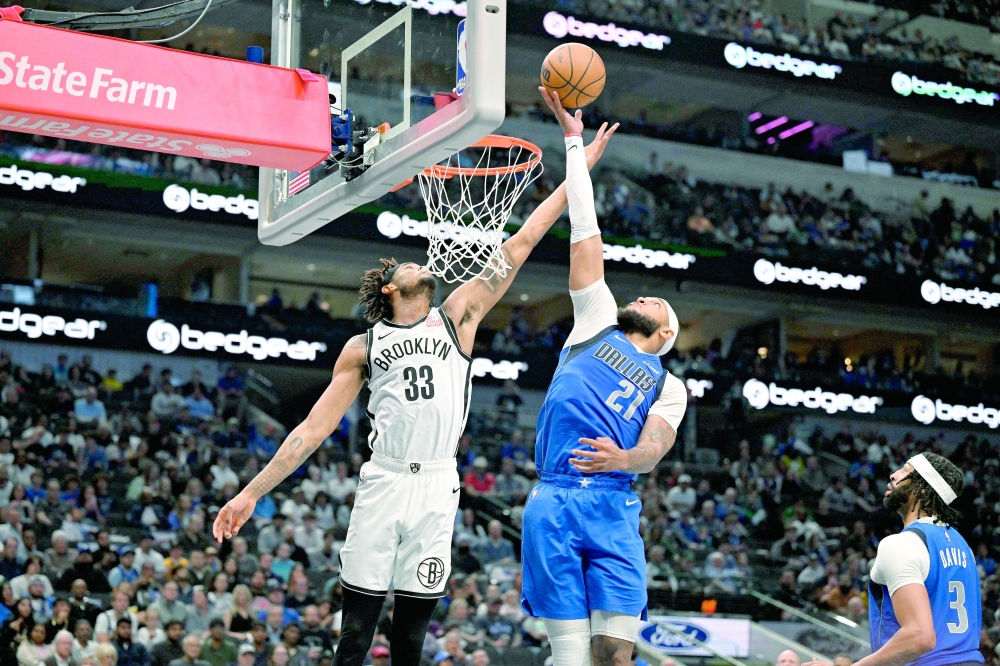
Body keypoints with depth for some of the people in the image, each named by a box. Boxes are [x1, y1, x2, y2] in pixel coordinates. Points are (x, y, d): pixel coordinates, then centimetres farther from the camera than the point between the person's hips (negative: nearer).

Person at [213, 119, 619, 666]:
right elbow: (314, 428, 11)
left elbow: (521, 242, 12)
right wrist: (251, 493, 4)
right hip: (382, 483, 0)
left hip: (437, 486, 1)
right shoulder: (362, 348, 13)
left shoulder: (457, 315, 14)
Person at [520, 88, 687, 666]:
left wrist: (625, 458, -25)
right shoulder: (598, 321, 22)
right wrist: (573, 137, 20)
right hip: (554, 501, 0)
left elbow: (655, 448, 0)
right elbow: (585, 230, 20)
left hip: (614, 506, 0)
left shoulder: (668, 386, 19)